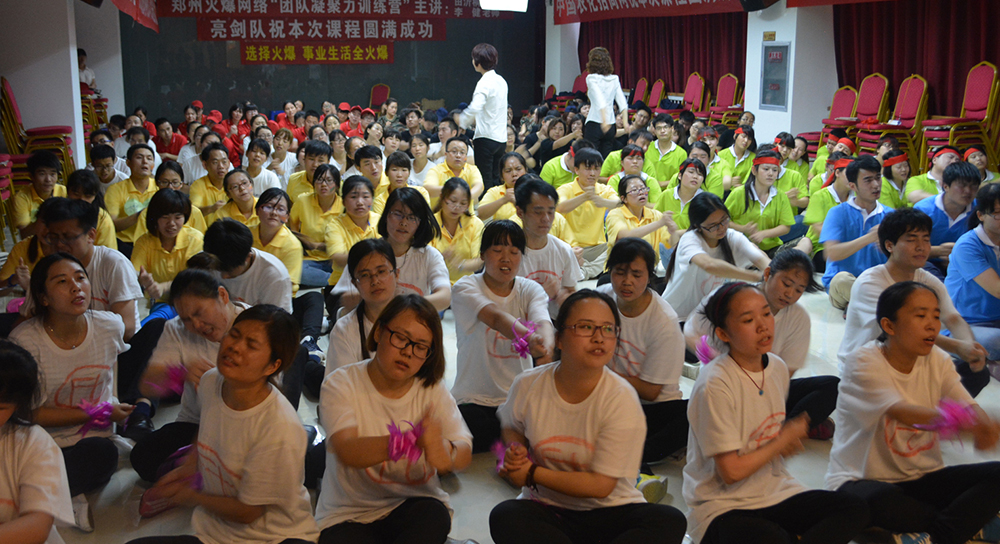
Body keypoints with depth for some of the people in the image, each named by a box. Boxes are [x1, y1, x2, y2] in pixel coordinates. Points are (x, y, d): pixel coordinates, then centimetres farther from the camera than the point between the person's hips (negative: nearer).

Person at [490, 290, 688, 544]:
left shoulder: (621, 399, -14)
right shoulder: (528, 385, -6)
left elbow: (601, 485, -14)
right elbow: (511, 427, 19)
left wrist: (532, 474, -13)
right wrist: (515, 450, -5)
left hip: (610, 512, 0)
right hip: (547, 509, 1)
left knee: (670, 521, -31)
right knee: (504, 517, -33)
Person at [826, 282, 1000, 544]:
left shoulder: (938, 360, 3)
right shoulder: (864, 362, -16)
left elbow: (969, 407, -11)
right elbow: (902, 412, -32)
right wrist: (967, 423, -49)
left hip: (922, 478, 6)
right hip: (864, 480, -5)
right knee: (879, 500, -39)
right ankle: (972, 517, -14)